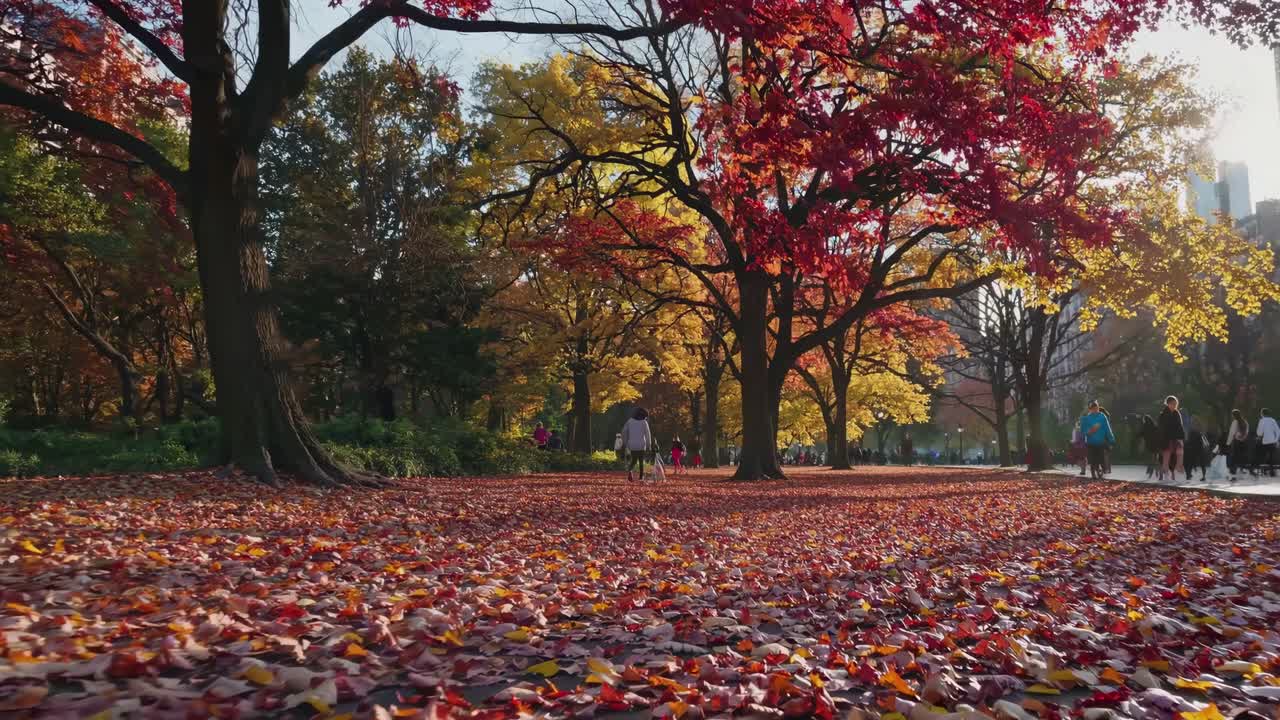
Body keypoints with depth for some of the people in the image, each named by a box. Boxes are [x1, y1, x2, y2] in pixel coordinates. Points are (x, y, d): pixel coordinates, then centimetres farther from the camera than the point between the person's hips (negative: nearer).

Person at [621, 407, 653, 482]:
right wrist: (649, 445, 3)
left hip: (632, 445, 2)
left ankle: (629, 470, -20)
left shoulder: (630, 421, 4)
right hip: (641, 445, -2)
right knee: (641, 461, 12)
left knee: (633, 460, 10)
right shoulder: (644, 422, -3)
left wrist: (625, 442, 15)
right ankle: (641, 476, 11)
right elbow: (648, 435, -4)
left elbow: (624, 432, 5)